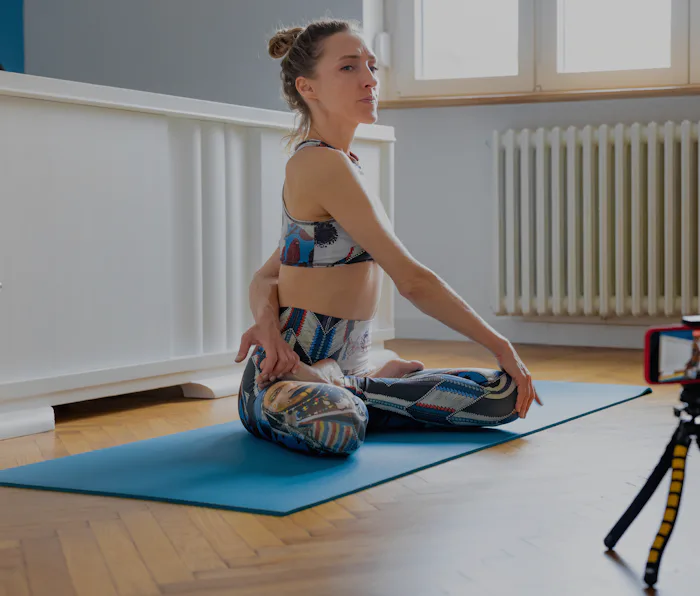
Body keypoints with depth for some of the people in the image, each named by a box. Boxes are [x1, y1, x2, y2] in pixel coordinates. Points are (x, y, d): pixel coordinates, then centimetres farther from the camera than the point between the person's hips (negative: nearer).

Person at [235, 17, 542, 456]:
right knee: (338, 425, -44)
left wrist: (268, 321, -15)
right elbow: (412, 279, -18)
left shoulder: (345, 165, 14)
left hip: (344, 372, 8)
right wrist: (501, 346, -10)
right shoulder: (321, 164, -16)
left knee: (504, 393, -2)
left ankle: (365, 384, 6)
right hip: (286, 379, -8)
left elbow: (268, 276, 9)